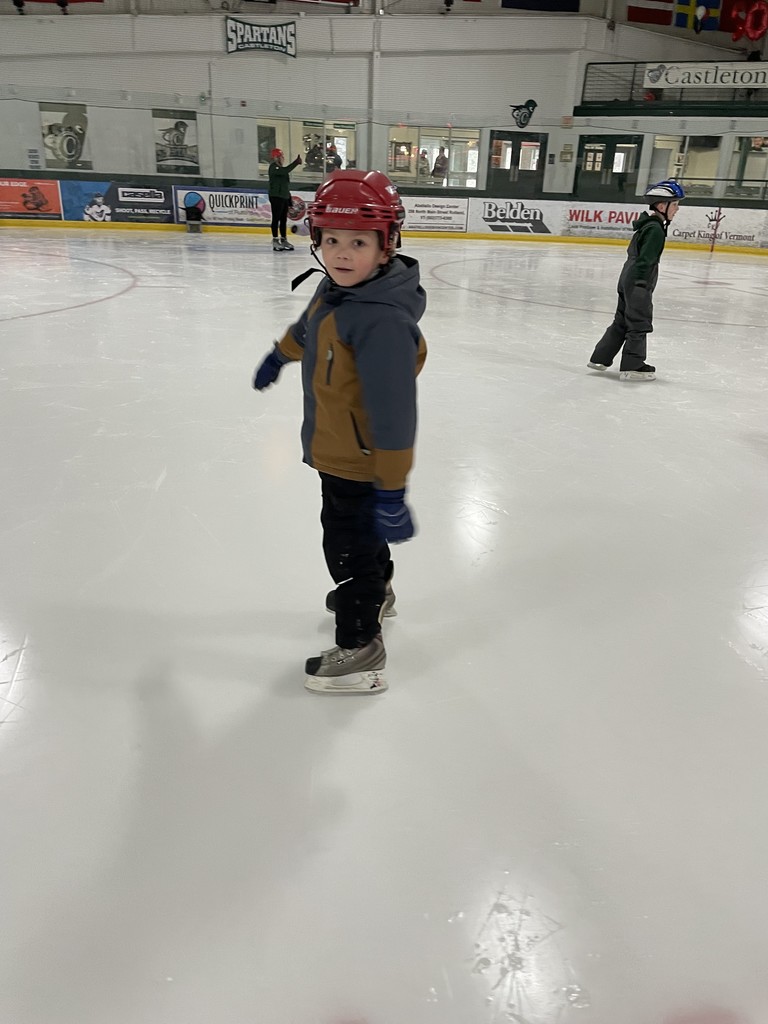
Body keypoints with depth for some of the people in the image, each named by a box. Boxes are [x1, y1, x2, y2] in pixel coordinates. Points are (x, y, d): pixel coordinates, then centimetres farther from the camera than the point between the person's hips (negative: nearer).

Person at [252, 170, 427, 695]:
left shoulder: (382, 321, -32)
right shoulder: (336, 288, -2)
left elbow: (393, 412, -33)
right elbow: (309, 327, 21)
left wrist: (392, 491, -30)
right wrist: (279, 355, 38)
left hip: (359, 464, -9)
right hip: (337, 451, 10)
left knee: (349, 547, 5)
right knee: (354, 531, 29)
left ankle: (360, 649, 24)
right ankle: (376, 592, 55)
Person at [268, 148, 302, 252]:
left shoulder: (281, 168, 20)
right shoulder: (273, 167, -9)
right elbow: (285, 171, -29)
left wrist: (289, 199, 20)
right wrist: (296, 162, -29)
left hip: (284, 197, 9)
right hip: (276, 197, -9)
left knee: (284, 219, 10)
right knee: (276, 219, -7)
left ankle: (283, 239, 16)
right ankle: (275, 240, -5)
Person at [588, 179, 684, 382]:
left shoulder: (647, 224, 15)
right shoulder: (656, 229, -16)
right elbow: (645, 259, -23)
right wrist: (641, 284, -26)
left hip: (628, 280, 10)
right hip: (638, 283, -10)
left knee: (621, 321, 15)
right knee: (640, 324, -3)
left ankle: (600, 358, 19)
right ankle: (632, 366, 2)